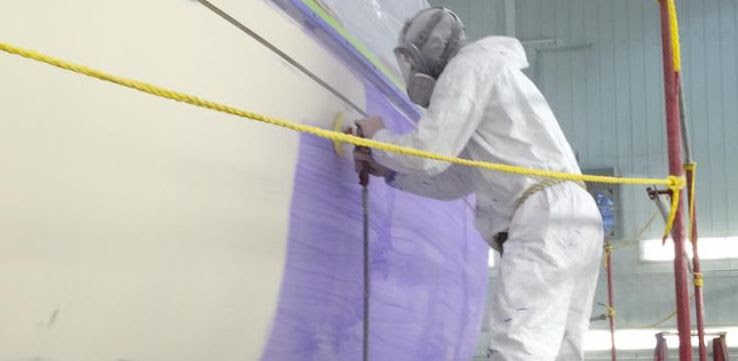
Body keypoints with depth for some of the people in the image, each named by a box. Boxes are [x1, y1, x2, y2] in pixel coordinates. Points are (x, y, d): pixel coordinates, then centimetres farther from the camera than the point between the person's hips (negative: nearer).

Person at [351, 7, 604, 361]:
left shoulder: (470, 64, 2)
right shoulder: (484, 80, 32)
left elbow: (428, 152, -8)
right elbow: (455, 183, 33)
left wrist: (377, 138, 11)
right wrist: (388, 170, 30)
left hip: (544, 218, -10)